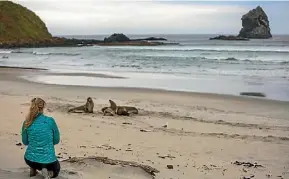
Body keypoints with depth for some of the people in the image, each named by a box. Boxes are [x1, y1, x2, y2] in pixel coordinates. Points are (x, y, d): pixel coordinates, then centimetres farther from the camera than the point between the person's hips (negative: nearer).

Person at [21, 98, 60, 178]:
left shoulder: (27, 123, -6)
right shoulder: (50, 121, -12)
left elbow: (25, 142, 8)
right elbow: (56, 140, -1)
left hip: (31, 159, 3)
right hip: (48, 160, -3)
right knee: (56, 170, 31)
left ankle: (33, 169, 18)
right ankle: (49, 172, -3)